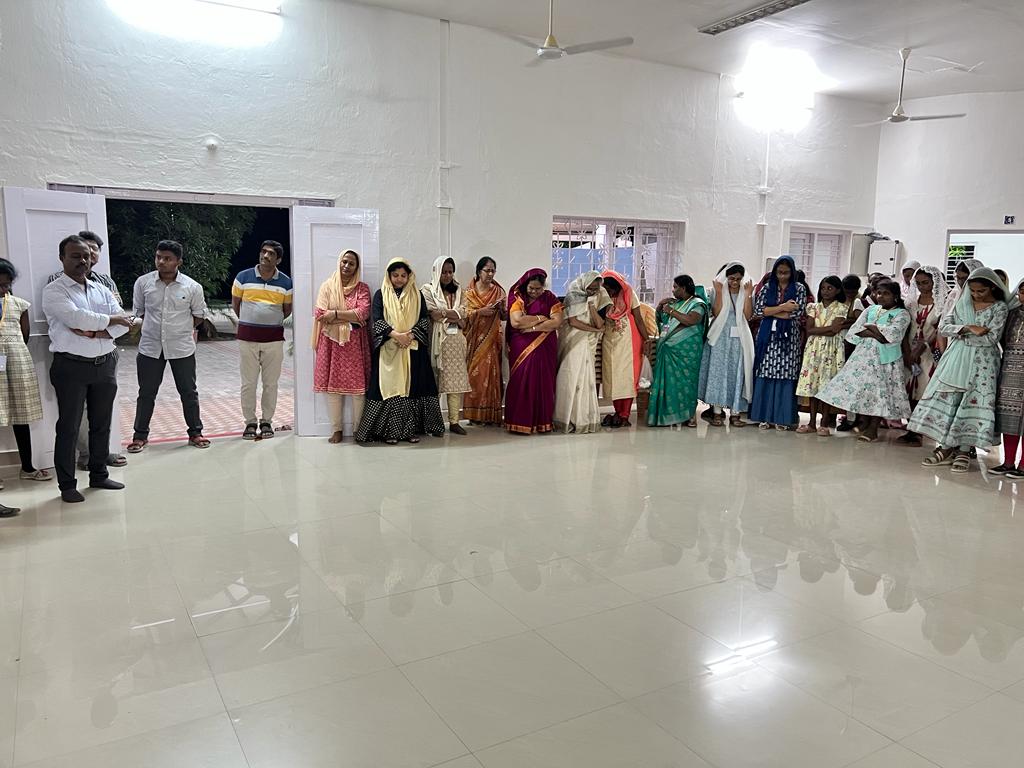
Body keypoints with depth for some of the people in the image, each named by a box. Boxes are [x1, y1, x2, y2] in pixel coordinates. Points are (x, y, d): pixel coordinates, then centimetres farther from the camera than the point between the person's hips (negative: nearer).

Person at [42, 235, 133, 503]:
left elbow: (124, 322, 2)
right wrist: (109, 320, -9)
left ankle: (99, 474, 26)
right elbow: (74, 317, -21)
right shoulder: (54, 291, -4)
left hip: (105, 364, 5)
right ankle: (67, 485, 10)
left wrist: (95, 332, -14)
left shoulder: (102, 290, 12)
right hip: (71, 366, -5)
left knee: (102, 424, 13)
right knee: (69, 427, 2)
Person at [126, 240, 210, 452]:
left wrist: (184, 329, 5)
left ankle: (195, 432, 21)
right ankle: (140, 435, 22)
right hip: (150, 347, 1)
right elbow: (138, 311, 10)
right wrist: (153, 326, 8)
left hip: (182, 348, -1)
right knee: (146, 393, 9)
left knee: (189, 392, 9)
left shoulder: (192, 287, -7)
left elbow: (199, 314, 8)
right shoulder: (143, 283, -3)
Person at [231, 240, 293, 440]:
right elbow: (235, 304, 12)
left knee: (271, 382, 5)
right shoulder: (243, 277, 0)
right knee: (248, 382, 3)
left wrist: (272, 320, 12)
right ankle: (250, 422, 13)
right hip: (247, 337, 0)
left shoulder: (286, 282, 2)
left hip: (274, 337, 1)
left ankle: (267, 421, 17)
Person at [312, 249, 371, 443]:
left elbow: (363, 313, -11)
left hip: (355, 342, -1)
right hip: (331, 342, 1)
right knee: (332, 384, 2)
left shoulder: (362, 288, 5)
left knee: (357, 385, -2)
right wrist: (350, 317, -8)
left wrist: (335, 314, -13)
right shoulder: (327, 286, 7)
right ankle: (337, 429, 11)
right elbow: (320, 315, -2)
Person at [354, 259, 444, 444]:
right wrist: (396, 335, -18)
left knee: (412, 387, 1)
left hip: (413, 349, 2)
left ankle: (410, 429, 7)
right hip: (388, 350, -2)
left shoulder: (417, 295, 11)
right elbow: (376, 319, -4)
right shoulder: (381, 295, 6)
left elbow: (425, 319, 4)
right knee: (389, 387, -4)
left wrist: (410, 335, -13)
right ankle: (389, 431, 1)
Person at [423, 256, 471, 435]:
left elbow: (463, 312, 3)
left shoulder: (458, 290, 17)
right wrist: (456, 318, -5)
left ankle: (454, 421, 3)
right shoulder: (428, 290, 4)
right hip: (438, 339, -4)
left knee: (456, 380, 0)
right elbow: (433, 314, -9)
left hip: (456, 340, 4)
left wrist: (444, 313, -9)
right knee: (435, 381, -4)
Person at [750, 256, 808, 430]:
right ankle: (764, 416, 6)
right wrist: (783, 307, -9)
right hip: (768, 336, 1)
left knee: (785, 375, -2)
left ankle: (782, 417, 5)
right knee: (765, 375, -1)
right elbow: (757, 310, -4)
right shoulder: (767, 287, 8)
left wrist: (770, 312, -5)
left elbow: (797, 313, -8)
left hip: (789, 337, -1)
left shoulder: (799, 289, 4)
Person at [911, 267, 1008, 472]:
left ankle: (964, 450, 1)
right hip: (956, 359, 4)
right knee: (946, 400, -1)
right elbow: (943, 327, 0)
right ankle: (946, 448, 6)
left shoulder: (999, 307, -2)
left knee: (973, 403, -6)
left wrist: (961, 334, -7)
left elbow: (991, 338, -12)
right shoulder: (963, 303, 9)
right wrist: (968, 328, -14)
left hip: (982, 362, -3)